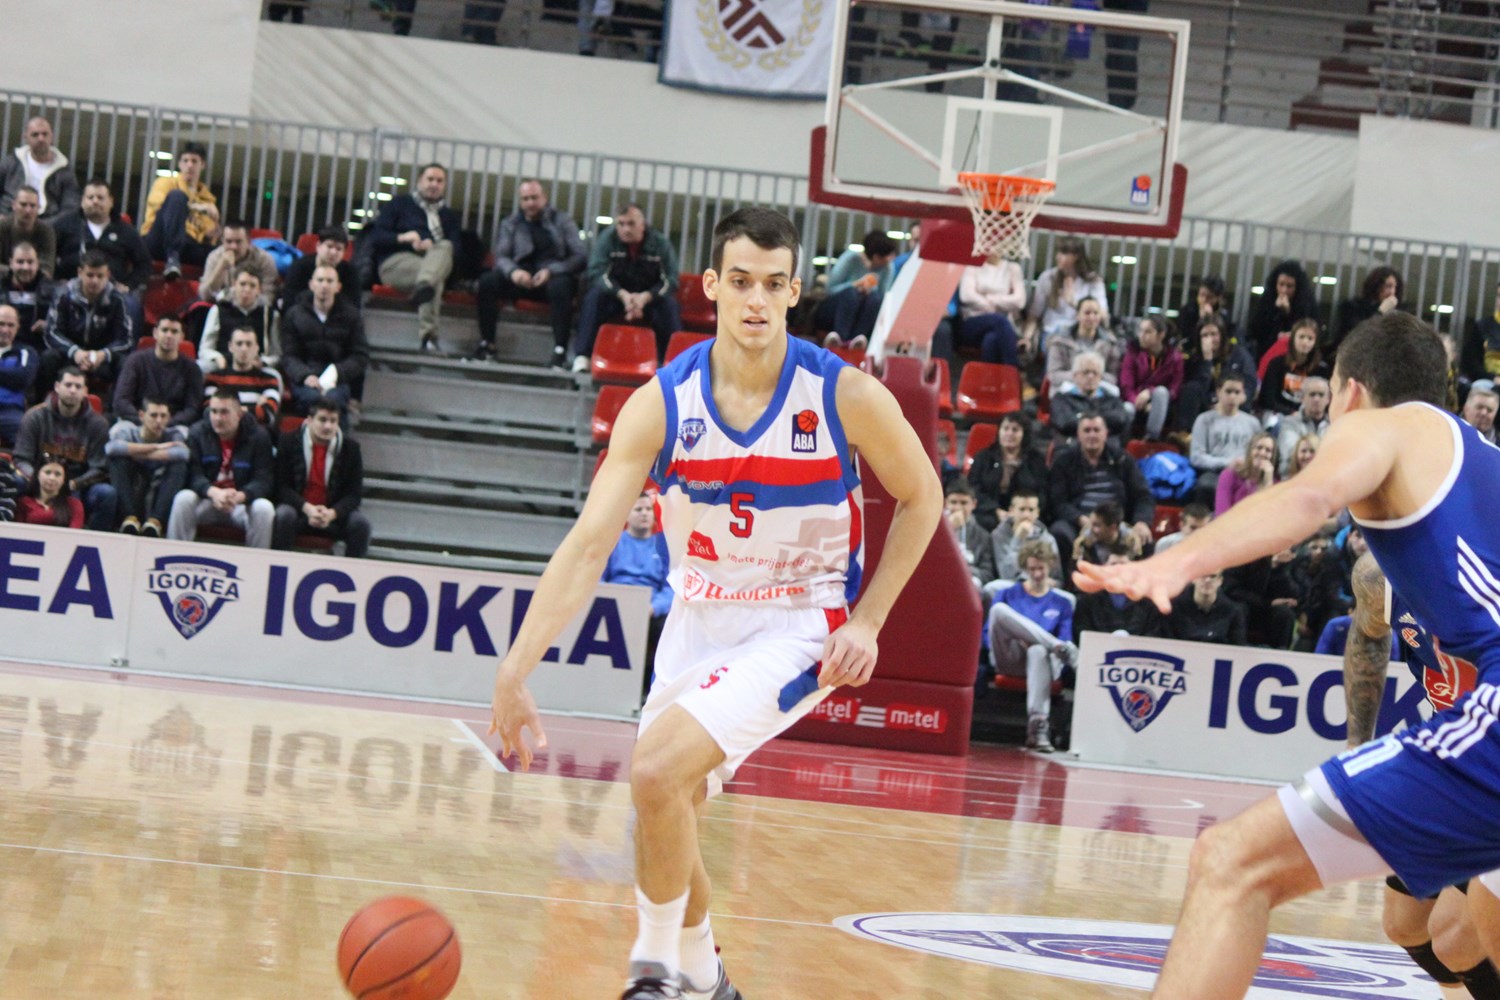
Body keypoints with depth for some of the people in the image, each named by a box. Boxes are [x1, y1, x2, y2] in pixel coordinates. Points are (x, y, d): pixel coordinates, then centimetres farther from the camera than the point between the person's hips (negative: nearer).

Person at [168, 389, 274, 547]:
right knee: (183, 499, -29)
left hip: (242, 502, -1)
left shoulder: (258, 437, -6)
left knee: (264, 508, -30)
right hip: (207, 500, 1)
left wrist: (239, 496, -35)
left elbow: (263, 481, -13)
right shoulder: (197, 432, -2)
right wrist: (214, 492, -33)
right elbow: (193, 475, -12)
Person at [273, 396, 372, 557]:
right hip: (299, 507, -1)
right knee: (283, 515, -33)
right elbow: (282, 487, -7)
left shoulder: (350, 447, -3)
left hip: (335, 513, 1)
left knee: (361, 523, -26)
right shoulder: (289, 442, -5)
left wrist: (331, 513, -25)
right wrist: (307, 508, -25)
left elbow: (354, 494, -4)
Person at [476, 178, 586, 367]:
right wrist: (513, 271, -22)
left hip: (554, 276, -2)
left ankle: (560, 350, -40)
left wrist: (551, 271, -19)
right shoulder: (510, 224, 15)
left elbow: (581, 256, -1)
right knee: (487, 282, -25)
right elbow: (501, 257, 4)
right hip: (521, 278, 3)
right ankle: (487, 343, -18)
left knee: (560, 285, -39)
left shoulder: (561, 221, 9)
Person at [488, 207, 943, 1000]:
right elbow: (589, 543, -20)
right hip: (698, 618, 4)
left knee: (657, 769, -23)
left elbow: (921, 498, 0)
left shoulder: (846, 397, -17)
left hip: (796, 627, -4)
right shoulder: (663, 403, -14)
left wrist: (867, 620, -8)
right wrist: (513, 674, -29)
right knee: (665, 808, 13)